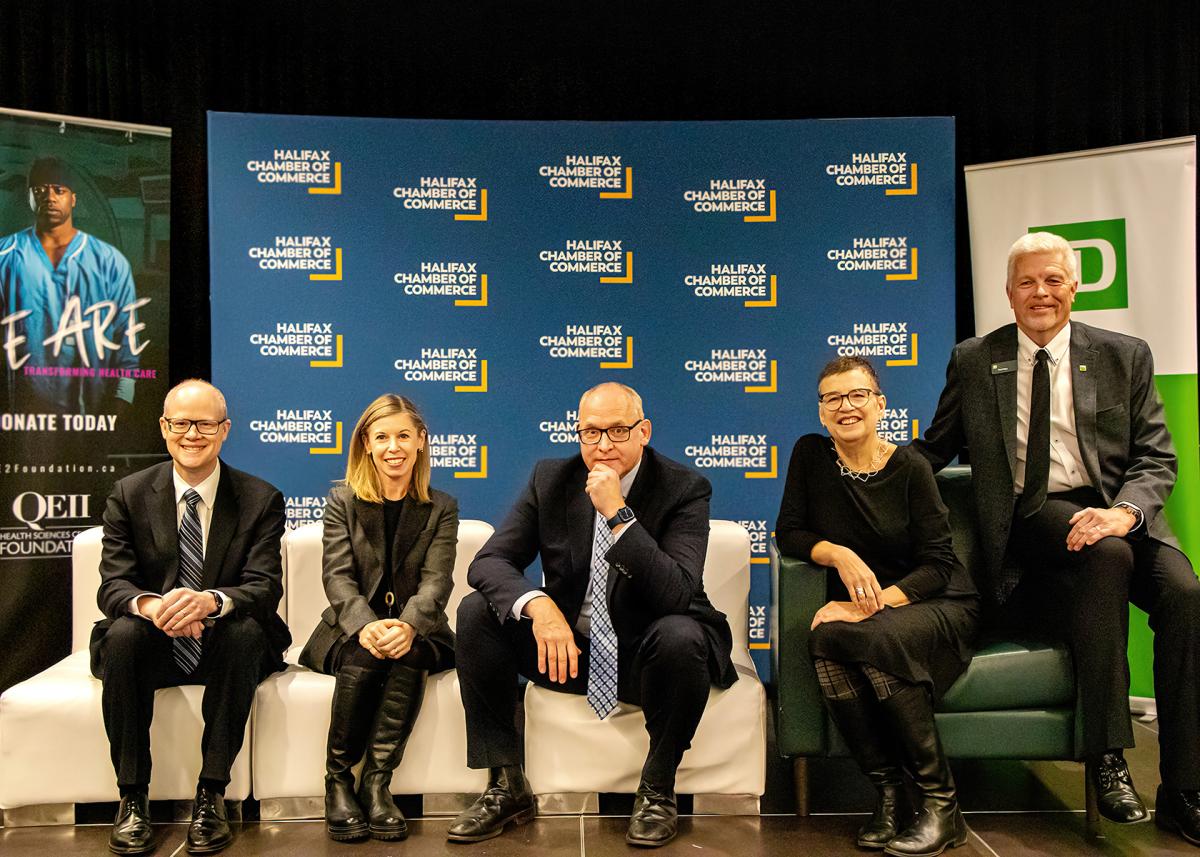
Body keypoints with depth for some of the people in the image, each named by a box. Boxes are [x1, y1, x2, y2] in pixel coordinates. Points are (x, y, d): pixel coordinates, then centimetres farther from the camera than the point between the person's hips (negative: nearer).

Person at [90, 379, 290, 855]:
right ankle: (132, 797, -18)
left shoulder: (261, 499, -3)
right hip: (154, 644, 2)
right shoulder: (129, 494, 2)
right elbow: (113, 584, -6)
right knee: (123, 633, -30)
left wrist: (210, 601, -37)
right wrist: (151, 605, -32)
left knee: (246, 630, -33)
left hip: (224, 645, -1)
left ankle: (211, 794, -23)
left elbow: (266, 587, -13)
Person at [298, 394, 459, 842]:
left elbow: (436, 580, -7)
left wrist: (408, 626, -30)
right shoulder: (342, 501, 6)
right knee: (362, 658, -32)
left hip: (416, 632, 0)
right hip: (351, 629, 0)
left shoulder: (441, 508, 7)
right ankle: (337, 779, -18)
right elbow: (337, 576, -7)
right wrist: (366, 625, -29)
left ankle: (377, 780, -27)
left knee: (407, 654, -33)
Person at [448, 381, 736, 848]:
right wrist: (537, 605, -30)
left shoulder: (684, 489, -13)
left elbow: (676, 595, -25)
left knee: (681, 635, -36)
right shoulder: (551, 479, -1)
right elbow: (489, 562, -9)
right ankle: (506, 786, -6)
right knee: (476, 611, -15)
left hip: (644, 653, -3)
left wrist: (618, 514, -32)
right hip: (567, 645, 4)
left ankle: (657, 789, -10)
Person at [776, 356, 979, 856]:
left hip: (935, 606, -2)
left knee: (878, 639, -35)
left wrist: (875, 603, -25)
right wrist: (840, 554, -21)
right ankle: (888, 793, -15)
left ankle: (941, 804, -20)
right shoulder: (811, 454, -1)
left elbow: (937, 564, -11)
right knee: (827, 640, -32)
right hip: (863, 609, 3)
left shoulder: (909, 467, -9)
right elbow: (788, 532, -1)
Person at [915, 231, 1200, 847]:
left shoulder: (1125, 357, 9)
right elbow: (935, 448, 16)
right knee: (1105, 555, -34)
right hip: (1035, 515, -2)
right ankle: (1107, 758, -26)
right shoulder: (974, 361, 10)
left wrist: (1123, 511, -18)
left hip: (1119, 509, 2)